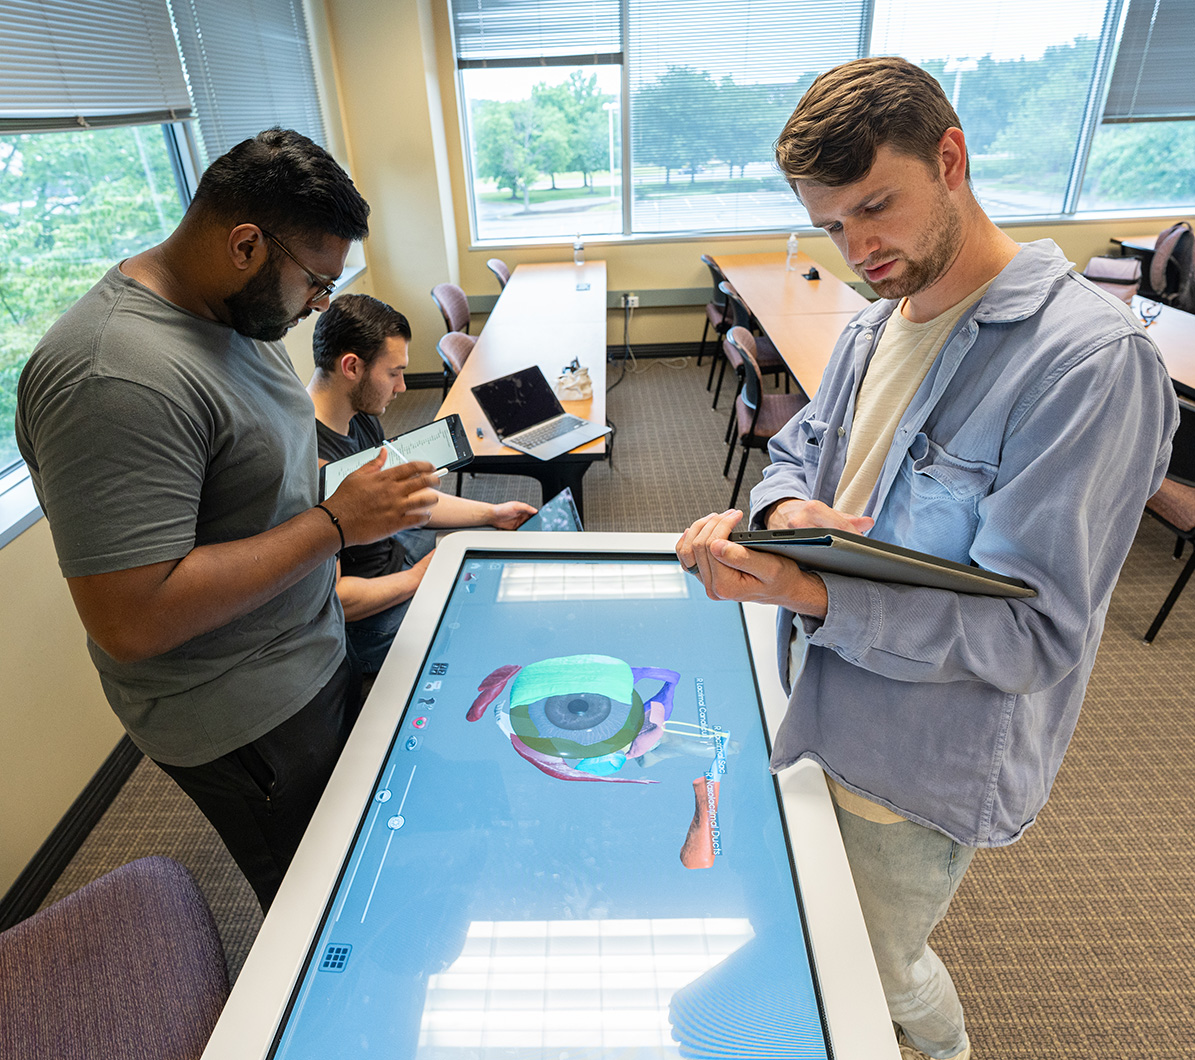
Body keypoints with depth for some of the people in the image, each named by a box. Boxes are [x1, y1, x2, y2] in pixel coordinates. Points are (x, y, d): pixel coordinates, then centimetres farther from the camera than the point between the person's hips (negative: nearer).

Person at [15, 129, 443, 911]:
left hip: (314, 659, 9)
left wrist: (363, 490, 3)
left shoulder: (238, 312, 2)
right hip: (246, 721, -9)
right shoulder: (115, 378, -30)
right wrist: (335, 524, -28)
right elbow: (131, 622, -31)